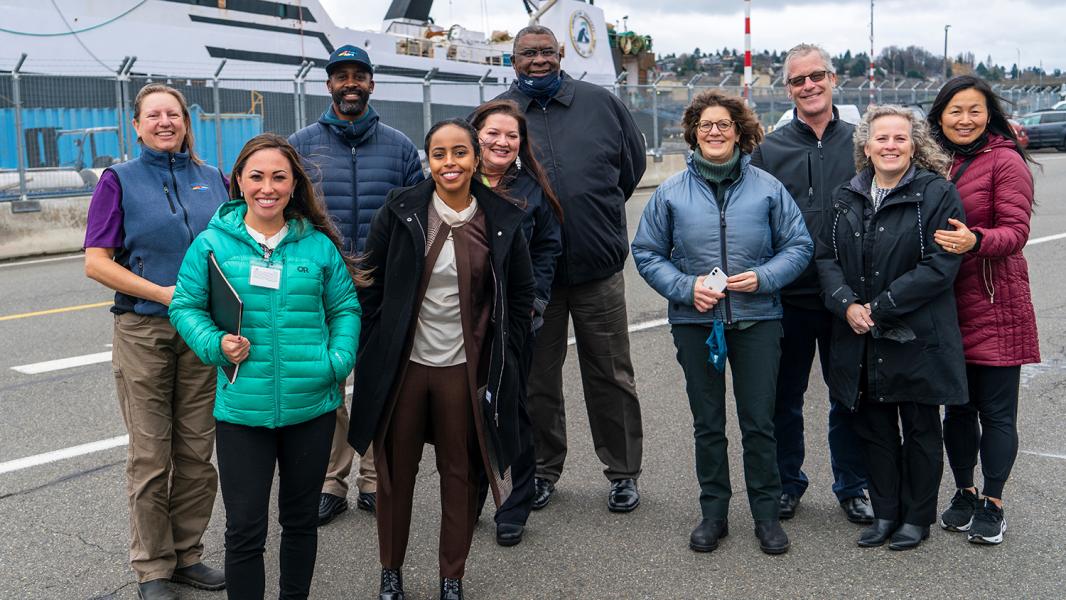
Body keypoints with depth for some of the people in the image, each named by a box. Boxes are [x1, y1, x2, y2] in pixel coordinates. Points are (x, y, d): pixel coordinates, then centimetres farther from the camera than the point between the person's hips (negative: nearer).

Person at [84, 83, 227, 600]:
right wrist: (165, 294, -15)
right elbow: (96, 263, -6)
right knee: (150, 456, 3)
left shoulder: (213, 179, 9)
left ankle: (187, 555, 24)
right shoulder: (119, 180, 1)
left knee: (197, 451, 8)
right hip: (143, 331, -2)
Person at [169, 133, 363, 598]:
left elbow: (345, 308, 6)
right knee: (244, 530, 3)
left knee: (301, 520, 18)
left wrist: (338, 361, -9)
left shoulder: (319, 245, 2)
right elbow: (185, 307, 3)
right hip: (241, 408, -2)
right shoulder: (212, 244, -3)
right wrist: (216, 344, -15)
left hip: (312, 406, 2)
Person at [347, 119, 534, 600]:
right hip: (402, 364, 0)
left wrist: (502, 358, 2)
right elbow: (370, 284, 1)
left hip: (465, 369, 0)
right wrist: (375, 349, -2)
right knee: (395, 472, 11)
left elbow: (521, 295, 7)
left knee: (460, 475, 10)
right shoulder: (400, 210, -4)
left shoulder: (502, 221, -2)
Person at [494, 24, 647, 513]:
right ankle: (543, 469, 28)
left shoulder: (600, 102, 3)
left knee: (610, 376, 8)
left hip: (598, 268, 0)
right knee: (537, 378, 12)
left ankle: (623, 472, 22)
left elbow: (633, 163, 13)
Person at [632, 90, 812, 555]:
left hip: (757, 320, -1)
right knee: (707, 425, 12)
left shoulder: (767, 188, 0)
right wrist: (686, 287, -11)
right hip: (694, 322, 1)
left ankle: (766, 514, 20)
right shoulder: (671, 193, 2)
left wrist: (763, 277, -14)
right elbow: (646, 253, 4)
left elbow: (799, 246, 3)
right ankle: (713, 513, 25)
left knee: (759, 423, 5)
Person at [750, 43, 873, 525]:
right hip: (787, 299, 0)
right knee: (784, 398, 11)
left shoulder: (859, 142, 4)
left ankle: (852, 488, 28)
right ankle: (787, 484, 28)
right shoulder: (768, 150, 1)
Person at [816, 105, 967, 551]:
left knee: (920, 431, 9)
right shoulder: (847, 197, 8)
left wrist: (880, 308, -17)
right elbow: (827, 257, 5)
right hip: (861, 338, 5)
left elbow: (941, 264, -15)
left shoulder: (937, 194, -7)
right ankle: (885, 513, 28)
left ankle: (916, 517, 24)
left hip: (917, 337, -4)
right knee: (874, 429, 13)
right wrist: (847, 305, -13)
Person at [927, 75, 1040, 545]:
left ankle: (991, 504, 16)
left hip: (995, 307, -5)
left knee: (996, 411, 3)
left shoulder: (1004, 161, -7)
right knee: (957, 406, 13)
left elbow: (1015, 231, -15)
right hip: (947, 305, 5)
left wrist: (975, 241, -33)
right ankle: (964, 494, 29)